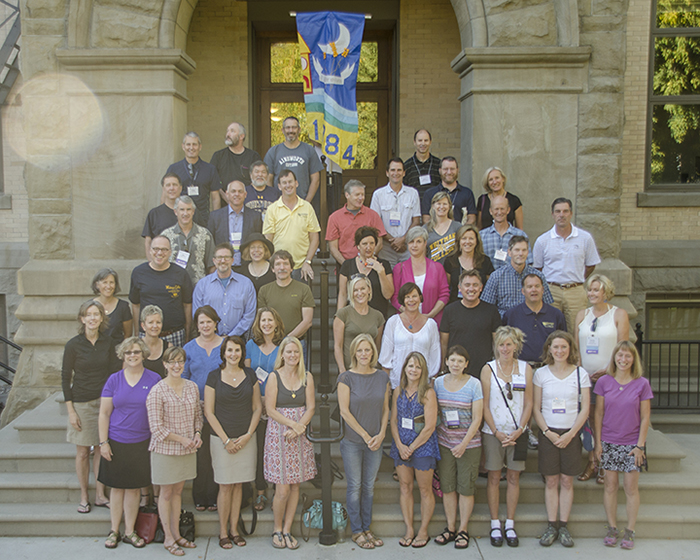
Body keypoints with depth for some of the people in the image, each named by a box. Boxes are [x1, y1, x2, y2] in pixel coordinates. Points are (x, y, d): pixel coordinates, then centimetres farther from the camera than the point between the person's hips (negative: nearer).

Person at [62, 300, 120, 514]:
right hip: (82, 403, -2)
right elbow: (65, 378, -4)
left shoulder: (108, 342, 1)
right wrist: (70, 410, -7)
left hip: (105, 401, 2)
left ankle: (100, 495, 17)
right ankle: (84, 497, 17)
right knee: (83, 451, 4)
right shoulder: (73, 345, -6)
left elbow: (115, 372, 7)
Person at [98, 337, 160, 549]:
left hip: (141, 443, 0)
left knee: (134, 488, 8)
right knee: (117, 487, 8)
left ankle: (129, 532, 20)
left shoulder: (154, 379, -1)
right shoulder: (114, 380, 0)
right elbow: (104, 414, 2)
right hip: (116, 442, 0)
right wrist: (103, 442, -3)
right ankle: (114, 531, 22)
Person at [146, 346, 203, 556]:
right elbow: (156, 427, -15)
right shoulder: (157, 391, -15)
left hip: (187, 450, 5)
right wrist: (182, 439, -15)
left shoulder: (192, 387, 2)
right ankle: (168, 538, 18)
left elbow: (198, 415, 13)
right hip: (165, 450, -5)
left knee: (178, 491, 15)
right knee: (166, 493, 7)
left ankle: (176, 534, 27)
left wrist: (197, 434, -5)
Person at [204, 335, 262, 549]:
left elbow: (257, 407, 7)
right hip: (221, 439, -2)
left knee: (238, 485, 9)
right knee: (225, 486, 1)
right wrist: (226, 440, -8)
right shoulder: (214, 377, -3)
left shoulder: (250, 375, 5)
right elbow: (209, 412, -4)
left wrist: (248, 435, -4)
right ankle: (223, 532, 13)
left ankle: (234, 529, 19)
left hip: (246, 438, 3)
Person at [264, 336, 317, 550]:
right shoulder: (274, 377, -4)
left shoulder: (307, 377, 5)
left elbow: (310, 407, 2)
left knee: (295, 485, 6)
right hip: (278, 434, -3)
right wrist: (293, 424, -14)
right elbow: (270, 409, -7)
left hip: (300, 435, 3)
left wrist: (298, 428, -12)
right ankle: (277, 530, 15)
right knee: (283, 488, -5)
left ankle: (287, 530, 19)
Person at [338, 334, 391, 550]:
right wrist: (365, 435, -11)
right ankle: (356, 531, 15)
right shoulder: (346, 378, -8)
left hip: (375, 441, 4)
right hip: (352, 441, -3)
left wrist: (381, 434, -5)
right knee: (355, 486, 4)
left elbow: (385, 409, 8)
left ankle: (366, 528, 22)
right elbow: (344, 410, -11)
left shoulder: (382, 377, 4)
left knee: (369, 486, 11)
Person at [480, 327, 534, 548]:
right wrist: (497, 432, -9)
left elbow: (528, 403, 3)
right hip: (493, 432, -1)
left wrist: (519, 431, -7)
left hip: (517, 432, 1)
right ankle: (495, 525, 14)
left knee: (514, 477, 6)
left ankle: (510, 525, 17)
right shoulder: (488, 369, -1)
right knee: (494, 477, 4)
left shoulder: (525, 368, 3)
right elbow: (484, 405, -2)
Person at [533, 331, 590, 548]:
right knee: (551, 481, 4)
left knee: (567, 481, 4)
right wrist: (547, 432, -9)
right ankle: (551, 526, 12)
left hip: (571, 434, 0)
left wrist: (570, 434, -10)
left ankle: (563, 526, 12)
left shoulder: (580, 374, 0)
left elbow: (585, 408, -2)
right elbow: (536, 408, 3)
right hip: (548, 433, 1)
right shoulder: (541, 373, 2)